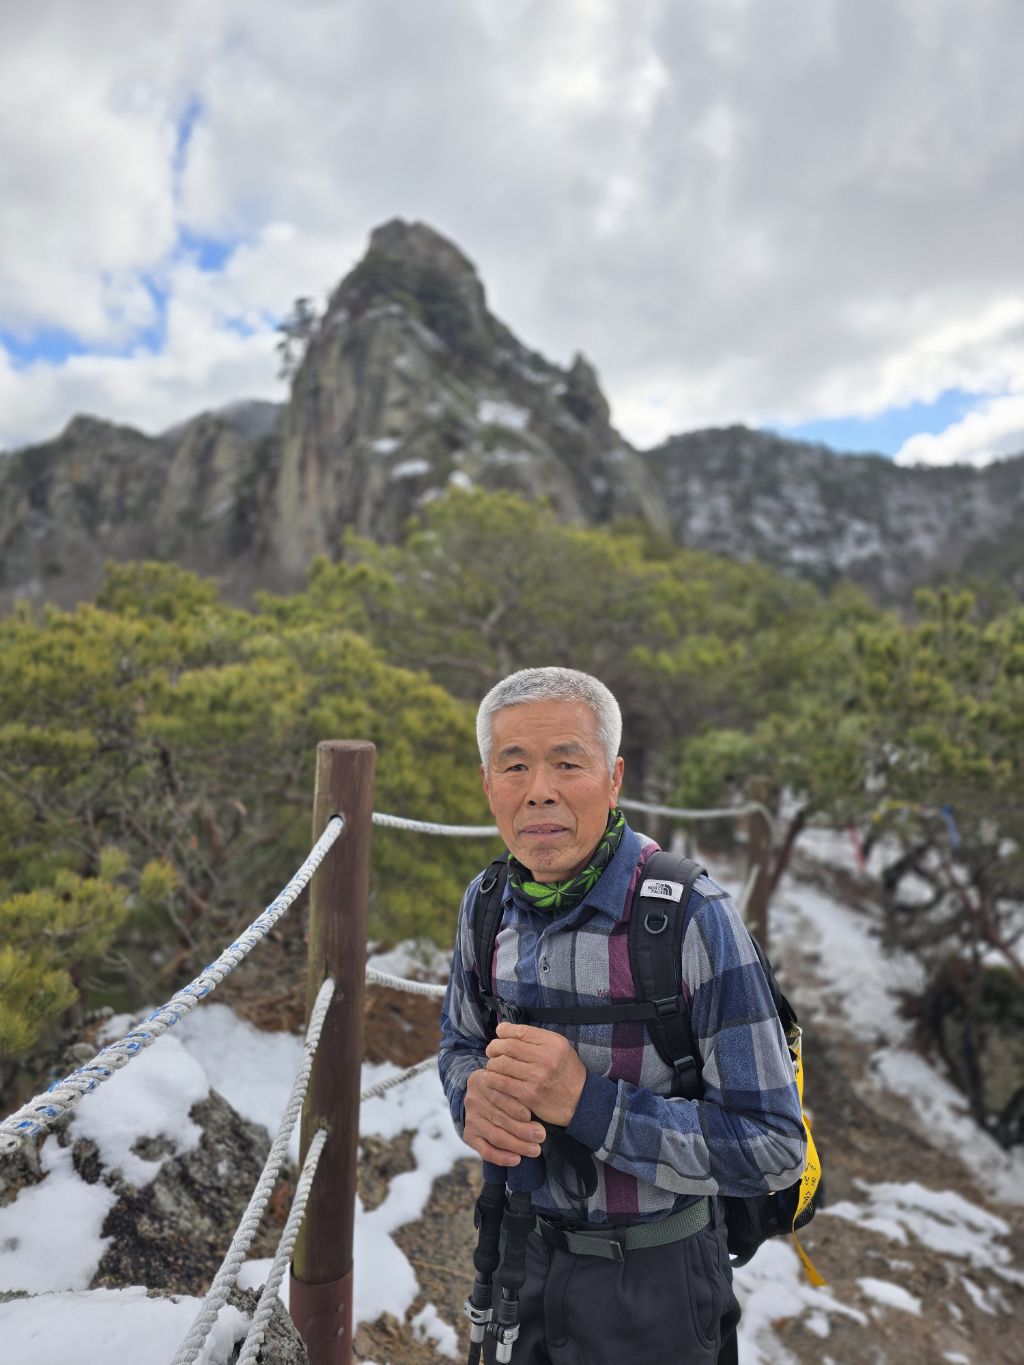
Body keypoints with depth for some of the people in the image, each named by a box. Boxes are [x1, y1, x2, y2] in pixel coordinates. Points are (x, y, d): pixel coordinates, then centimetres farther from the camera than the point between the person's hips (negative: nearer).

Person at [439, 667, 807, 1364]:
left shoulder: (691, 916, -27)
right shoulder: (486, 903, -9)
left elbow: (773, 1146, -24)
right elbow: (460, 1040, 7)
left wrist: (586, 1102, -32)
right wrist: (474, 1096, -16)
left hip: (653, 1281, -4)